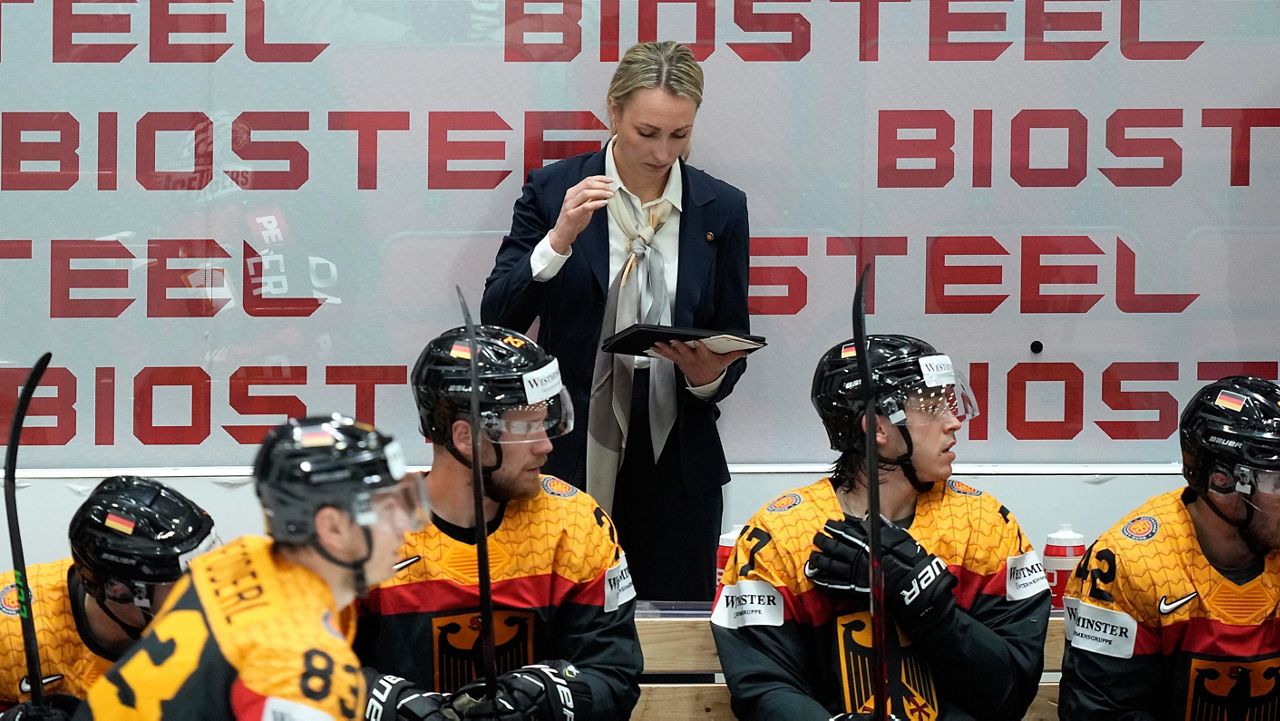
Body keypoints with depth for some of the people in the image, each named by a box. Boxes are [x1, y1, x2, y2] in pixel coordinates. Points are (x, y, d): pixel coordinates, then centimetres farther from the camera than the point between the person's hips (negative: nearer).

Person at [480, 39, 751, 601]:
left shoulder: (721, 208, 4)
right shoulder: (553, 191, -1)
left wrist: (710, 376, -13)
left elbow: (734, 341, 9)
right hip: (572, 454, -2)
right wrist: (559, 239, -19)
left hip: (676, 464, 2)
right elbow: (497, 319, -6)